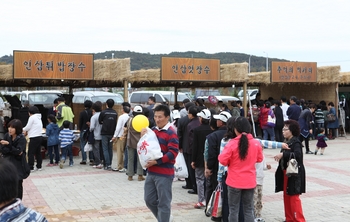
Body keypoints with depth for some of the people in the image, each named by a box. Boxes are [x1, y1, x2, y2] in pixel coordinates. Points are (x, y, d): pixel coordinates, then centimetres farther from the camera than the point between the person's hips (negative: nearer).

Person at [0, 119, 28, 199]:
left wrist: (8, 144, -32)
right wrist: (13, 151, -17)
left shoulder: (22, 139, -10)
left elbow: (18, 152, -21)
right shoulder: (7, 135, 2)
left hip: (17, 165, -3)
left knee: (18, 184, -2)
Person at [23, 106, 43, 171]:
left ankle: (31, 167, -5)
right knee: (38, 152, 13)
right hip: (39, 136, 9)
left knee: (31, 153, -4)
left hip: (34, 137, -9)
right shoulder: (39, 118, 17)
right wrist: (27, 131, 17)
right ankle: (39, 166, 16)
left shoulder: (32, 117, -9)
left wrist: (22, 129, 11)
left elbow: (28, 127, -8)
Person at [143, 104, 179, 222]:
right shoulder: (153, 130, 10)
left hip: (164, 174, -8)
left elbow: (172, 153, -19)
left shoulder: (171, 133, -13)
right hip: (151, 172, 8)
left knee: (163, 203, 2)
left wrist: (156, 162, -23)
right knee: (149, 200, 15)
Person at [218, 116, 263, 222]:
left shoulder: (232, 143, -16)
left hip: (234, 181, -3)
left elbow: (222, 160, -15)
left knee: (234, 209, 8)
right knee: (248, 209, 13)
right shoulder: (256, 143, -6)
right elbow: (259, 159, 7)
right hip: (250, 181, 3)